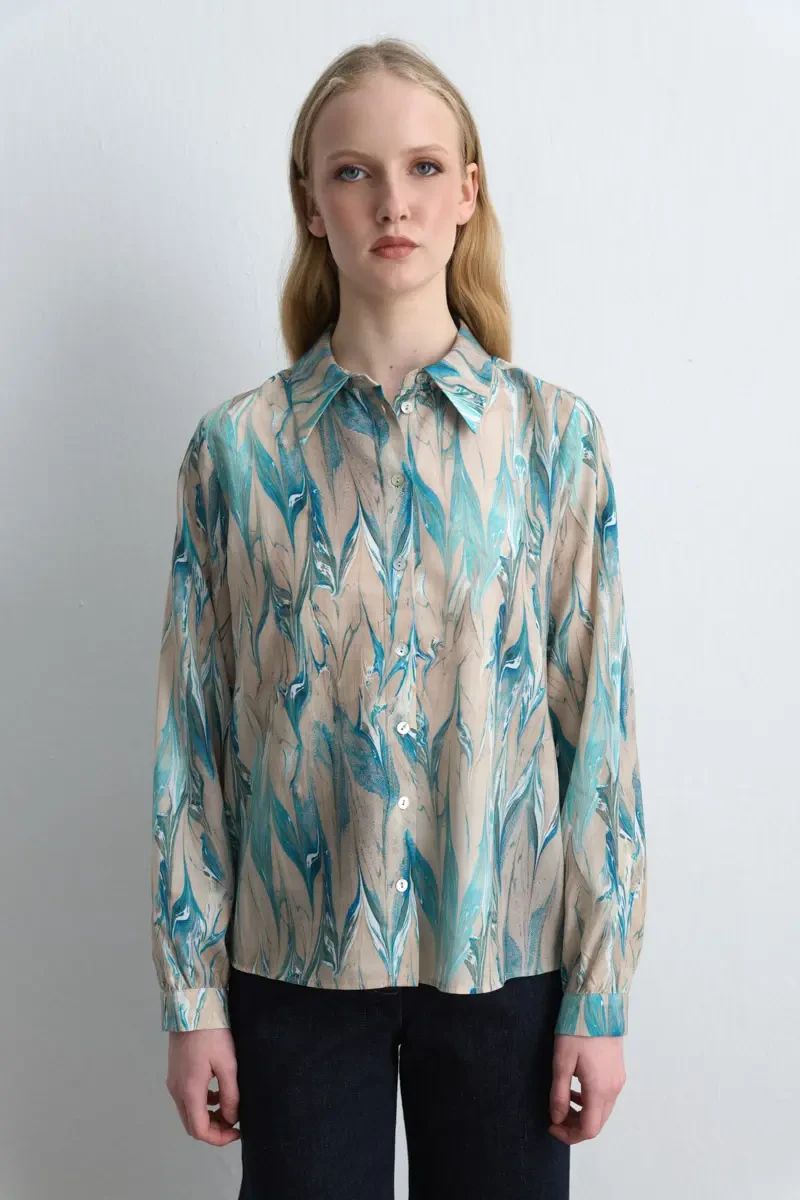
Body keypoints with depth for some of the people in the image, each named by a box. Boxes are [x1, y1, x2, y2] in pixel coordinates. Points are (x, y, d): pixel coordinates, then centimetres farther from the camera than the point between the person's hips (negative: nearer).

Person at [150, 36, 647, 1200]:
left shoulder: (556, 435, -3)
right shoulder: (235, 447, -3)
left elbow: (601, 723, -3)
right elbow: (193, 732, -1)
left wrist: (600, 994, -2)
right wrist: (191, 995, 0)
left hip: (505, 953, 0)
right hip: (294, 957, 0)